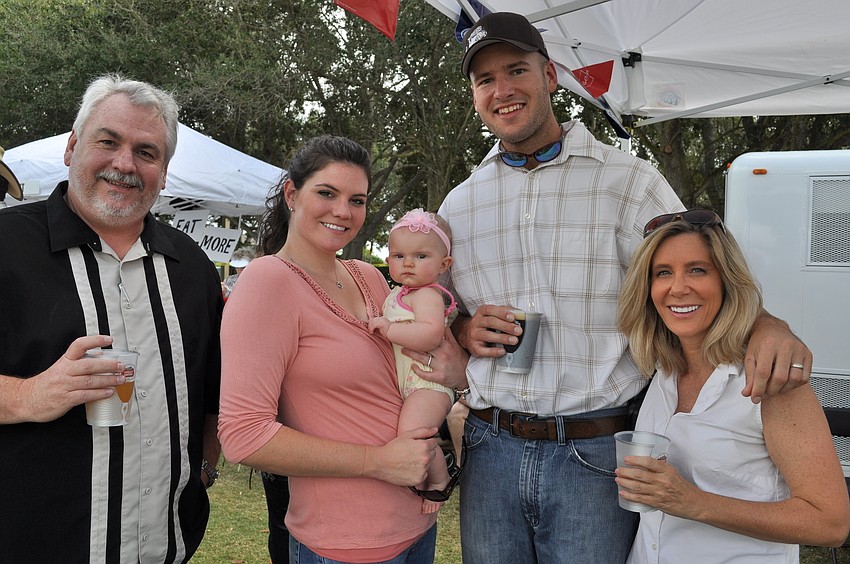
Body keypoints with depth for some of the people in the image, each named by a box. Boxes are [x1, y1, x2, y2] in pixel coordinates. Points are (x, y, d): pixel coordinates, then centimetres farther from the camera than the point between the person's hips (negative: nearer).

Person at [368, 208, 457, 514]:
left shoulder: (426, 294, -16)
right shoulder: (398, 293, 15)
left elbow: (431, 334, -34)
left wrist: (387, 328, -29)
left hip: (428, 383, -11)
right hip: (404, 384, 11)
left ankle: (439, 480, -6)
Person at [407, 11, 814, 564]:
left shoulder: (628, 180, -2)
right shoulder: (458, 204, 9)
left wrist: (767, 326, -24)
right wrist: (465, 329, -5)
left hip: (593, 456, -3)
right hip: (490, 449, 4)